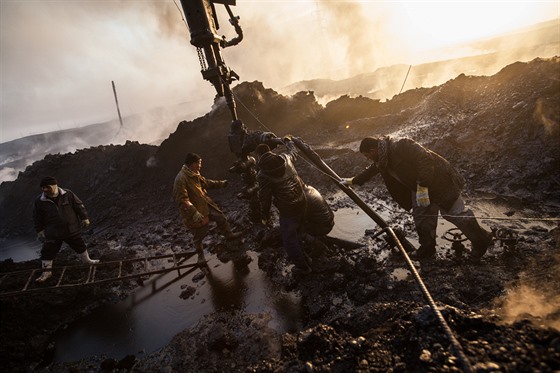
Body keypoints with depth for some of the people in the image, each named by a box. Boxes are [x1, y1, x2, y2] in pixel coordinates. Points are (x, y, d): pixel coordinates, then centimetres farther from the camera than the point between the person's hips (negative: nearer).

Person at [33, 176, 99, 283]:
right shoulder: (39, 201, -8)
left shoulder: (68, 194, -11)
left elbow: (79, 206, -2)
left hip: (72, 230, 0)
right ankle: (47, 272, 22)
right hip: (53, 233, 0)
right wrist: (40, 230, 2)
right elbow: (37, 218, 3)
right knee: (48, 252, 4)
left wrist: (84, 218, -3)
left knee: (80, 245, 16)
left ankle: (87, 260, 39)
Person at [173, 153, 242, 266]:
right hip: (195, 212, -8)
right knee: (199, 235, 9)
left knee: (220, 217, 14)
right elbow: (182, 200, -31)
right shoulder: (181, 179, -28)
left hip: (206, 205, 8)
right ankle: (200, 255, 33)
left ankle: (229, 235, 38)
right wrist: (195, 213, -36)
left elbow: (207, 182, 19)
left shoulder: (195, 175, 1)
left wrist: (221, 183, 22)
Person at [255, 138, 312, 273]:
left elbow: (265, 198, -12)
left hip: (287, 210, -7)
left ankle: (303, 266, 23)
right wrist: (288, 141, 45)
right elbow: (293, 151, 24)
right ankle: (302, 257, 49)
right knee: (295, 233, 29)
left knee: (289, 239, 12)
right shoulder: (285, 157, 0)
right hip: (301, 202, 7)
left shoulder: (263, 174, -17)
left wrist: (265, 216, 4)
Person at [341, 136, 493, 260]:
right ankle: (427, 247, 25)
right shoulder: (382, 158, 1)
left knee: (455, 213, 1)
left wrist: (422, 187, -33)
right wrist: (353, 181, 25)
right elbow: (371, 170, 20)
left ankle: (482, 240, 22)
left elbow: (425, 159, -35)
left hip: (439, 180, -9)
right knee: (421, 216, 10)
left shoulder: (399, 146, -30)